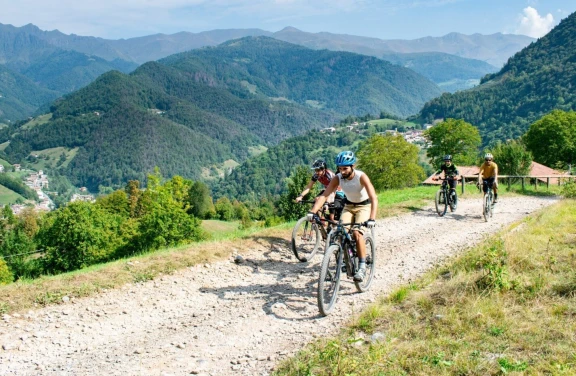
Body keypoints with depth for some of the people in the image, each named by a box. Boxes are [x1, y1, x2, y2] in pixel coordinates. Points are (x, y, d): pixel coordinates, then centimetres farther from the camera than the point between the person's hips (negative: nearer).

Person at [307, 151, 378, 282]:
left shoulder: (361, 177, -30)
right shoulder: (338, 178, -20)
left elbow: (374, 198, -38)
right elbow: (324, 195, -25)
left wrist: (372, 218, -51)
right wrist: (312, 212, -39)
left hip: (364, 206, -4)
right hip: (348, 206, 4)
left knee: (357, 233, -25)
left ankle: (362, 267, -16)